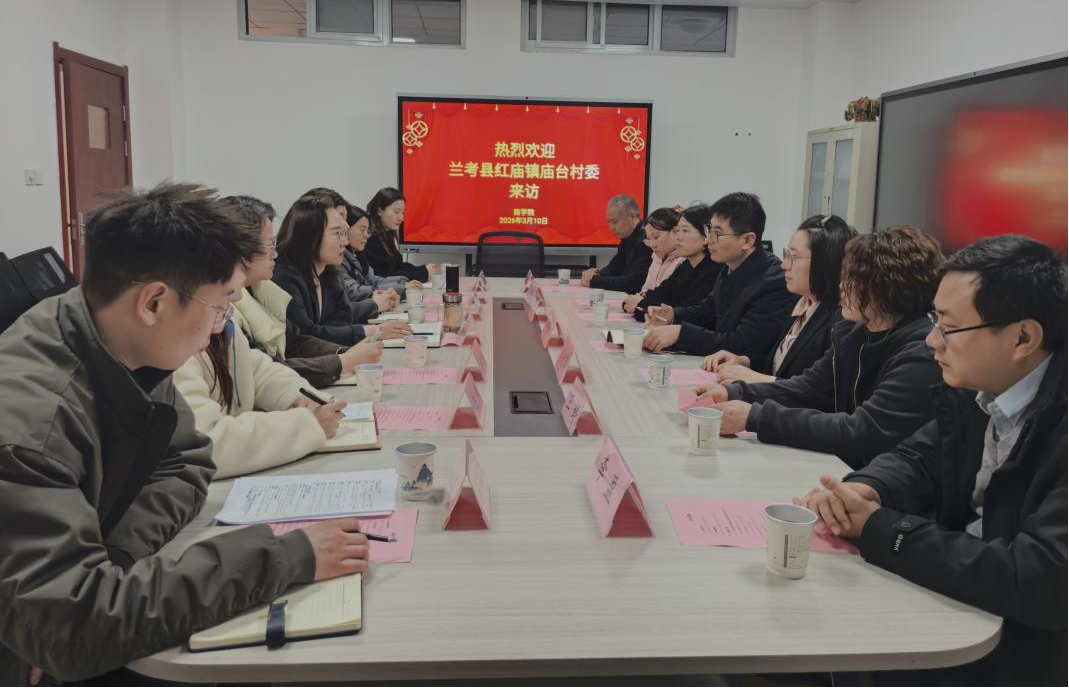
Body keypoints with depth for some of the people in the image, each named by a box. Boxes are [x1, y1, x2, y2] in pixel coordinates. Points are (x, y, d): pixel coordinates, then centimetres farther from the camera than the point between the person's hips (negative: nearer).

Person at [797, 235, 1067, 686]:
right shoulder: (976, 388, -4)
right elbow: (920, 459, 7)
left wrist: (879, 529, -24)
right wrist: (863, 490, -17)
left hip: (1030, 653, -6)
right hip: (955, 611, 6)